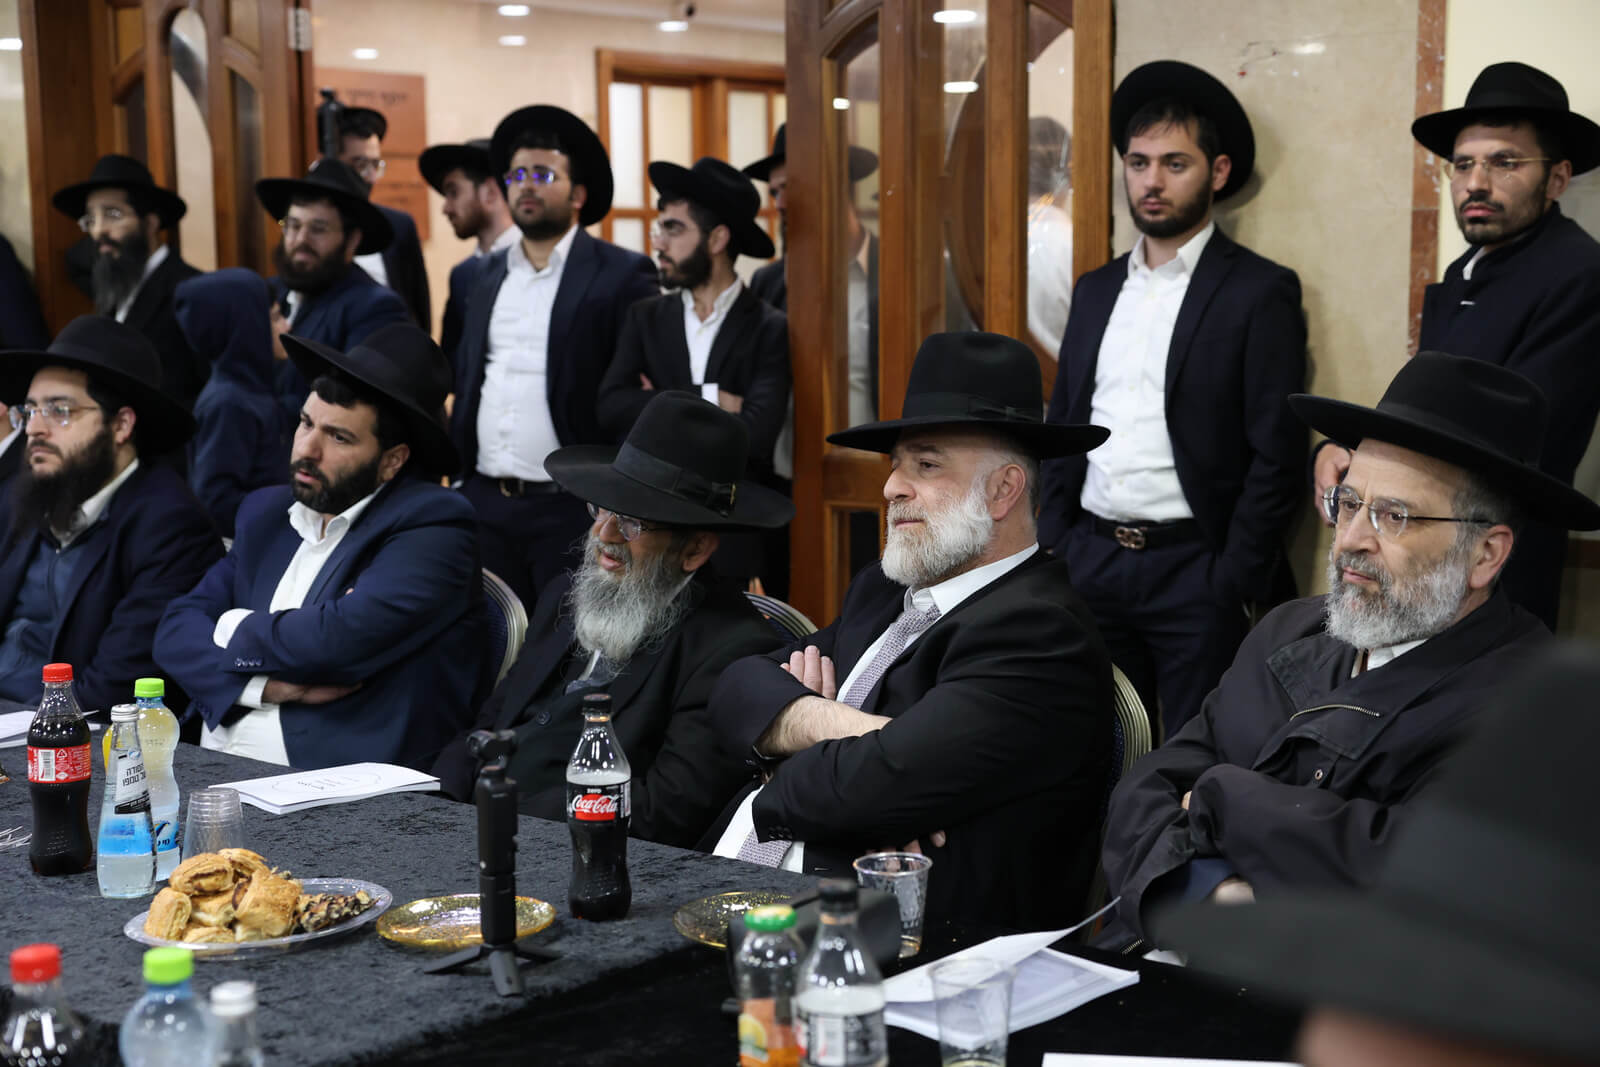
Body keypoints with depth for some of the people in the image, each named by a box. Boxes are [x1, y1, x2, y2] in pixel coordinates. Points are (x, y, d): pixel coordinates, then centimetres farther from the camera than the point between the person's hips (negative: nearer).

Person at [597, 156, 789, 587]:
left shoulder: (770, 329, -5)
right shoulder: (646, 317, 8)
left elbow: (755, 433, -19)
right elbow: (611, 408, -6)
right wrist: (708, 402, -13)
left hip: (735, 544, -3)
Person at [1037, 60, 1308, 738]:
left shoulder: (1261, 292, -5)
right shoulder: (1096, 290, 13)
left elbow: (1277, 456, -9)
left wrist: (1233, 586, -13)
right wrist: (1051, 548, 7)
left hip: (1195, 572, -5)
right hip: (1090, 559, 5)